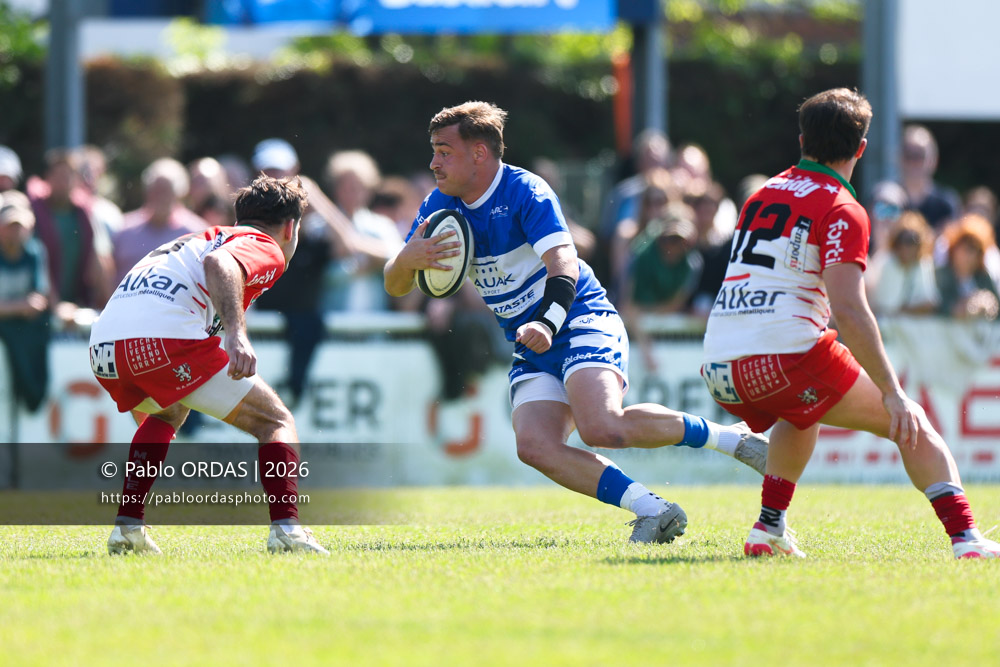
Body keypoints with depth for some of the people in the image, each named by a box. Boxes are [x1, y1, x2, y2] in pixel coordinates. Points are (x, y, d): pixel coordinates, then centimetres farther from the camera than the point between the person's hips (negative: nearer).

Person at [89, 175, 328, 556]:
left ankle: (128, 525, 25)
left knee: (167, 414, 38)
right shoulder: (266, 249, 10)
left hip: (103, 345, 8)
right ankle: (286, 529, -16)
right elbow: (219, 264, -15)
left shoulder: (210, 236, 35)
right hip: (167, 337, -8)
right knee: (276, 423, 5)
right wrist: (236, 334, -29)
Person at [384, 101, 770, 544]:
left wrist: (547, 325, -42)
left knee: (602, 427, -31)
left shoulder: (525, 192, -13)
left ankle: (723, 438, -10)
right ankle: (651, 510, -17)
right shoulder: (440, 206, 6)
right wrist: (407, 260, -19)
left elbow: (565, 267, -24)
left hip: (583, 323, -7)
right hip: (533, 351, 7)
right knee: (535, 446, -20)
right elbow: (395, 287, 5)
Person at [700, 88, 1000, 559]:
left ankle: (769, 529, 25)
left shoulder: (763, 195, 20)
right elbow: (848, 311, -14)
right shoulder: (842, 210, -3)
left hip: (718, 369, 7)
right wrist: (892, 393, -13)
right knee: (910, 423, 4)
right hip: (786, 356, -7)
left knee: (802, 414, 38)